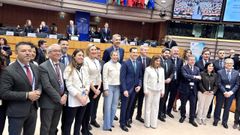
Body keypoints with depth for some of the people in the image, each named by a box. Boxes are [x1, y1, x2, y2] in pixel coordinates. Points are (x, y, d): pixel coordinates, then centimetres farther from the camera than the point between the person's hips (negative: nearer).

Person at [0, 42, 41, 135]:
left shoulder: (35, 68, 5)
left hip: (33, 109, 6)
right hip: (17, 111, -6)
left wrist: (38, 91, -8)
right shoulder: (9, 71, -16)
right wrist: (27, 95, -23)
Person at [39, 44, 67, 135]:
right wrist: (59, 98, -16)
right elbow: (47, 86, -19)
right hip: (48, 103, -6)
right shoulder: (43, 67, -12)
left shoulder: (62, 66, 9)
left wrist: (65, 95, -8)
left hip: (60, 102, 6)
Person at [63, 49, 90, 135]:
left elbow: (87, 83, 7)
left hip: (84, 99, 6)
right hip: (73, 100, -5)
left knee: (79, 121, 16)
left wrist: (86, 95, -7)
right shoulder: (69, 69, -7)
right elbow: (69, 86, -13)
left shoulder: (84, 68, 10)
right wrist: (79, 97, -17)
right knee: (68, 122, 4)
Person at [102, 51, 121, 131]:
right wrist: (106, 89, -11)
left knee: (114, 105, 10)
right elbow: (105, 78, -7)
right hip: (109, 86, -4)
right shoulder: (107, 65, -5)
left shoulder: (120, 65, 7)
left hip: (117, 87, 5)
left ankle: (111, 122, 24)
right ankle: (107, 126, 4)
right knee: (108, 106, -3)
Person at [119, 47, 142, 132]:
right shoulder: (125, 63, -10)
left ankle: (126, 120, 31)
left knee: (130, 106, 15)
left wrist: (139, 85, -2)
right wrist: (124, 89, -18)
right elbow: (122, 78, -13)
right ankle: (122, 123, 19)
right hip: (126, 88, -5)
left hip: (134, 89, 5)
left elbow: (140, 76, 13)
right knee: (124, 107, 5)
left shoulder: (139, 64, 8)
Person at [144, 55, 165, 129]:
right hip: (150, 90, -4)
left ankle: (153, 123, 18)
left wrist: (162, 90, 7)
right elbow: (145, 81, -6)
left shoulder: (161, 69, 8)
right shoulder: (148, 69, -5)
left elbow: (162, 81, 10)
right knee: (148, 106, 5)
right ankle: (147, 123, 17)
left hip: (158, 91, 4)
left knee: (155, 107, 8)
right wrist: (145, 90, -10)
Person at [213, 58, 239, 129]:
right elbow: (219, 83, -8)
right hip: (221, 92, -2)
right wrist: (224, 92, -16)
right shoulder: (220, 72, -5)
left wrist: (231, 92, -13)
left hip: (231, 93, 2)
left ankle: (224, 122, 24)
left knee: (227, 108, 9)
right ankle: (216, 120, 26)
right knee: (218, 106, 9)